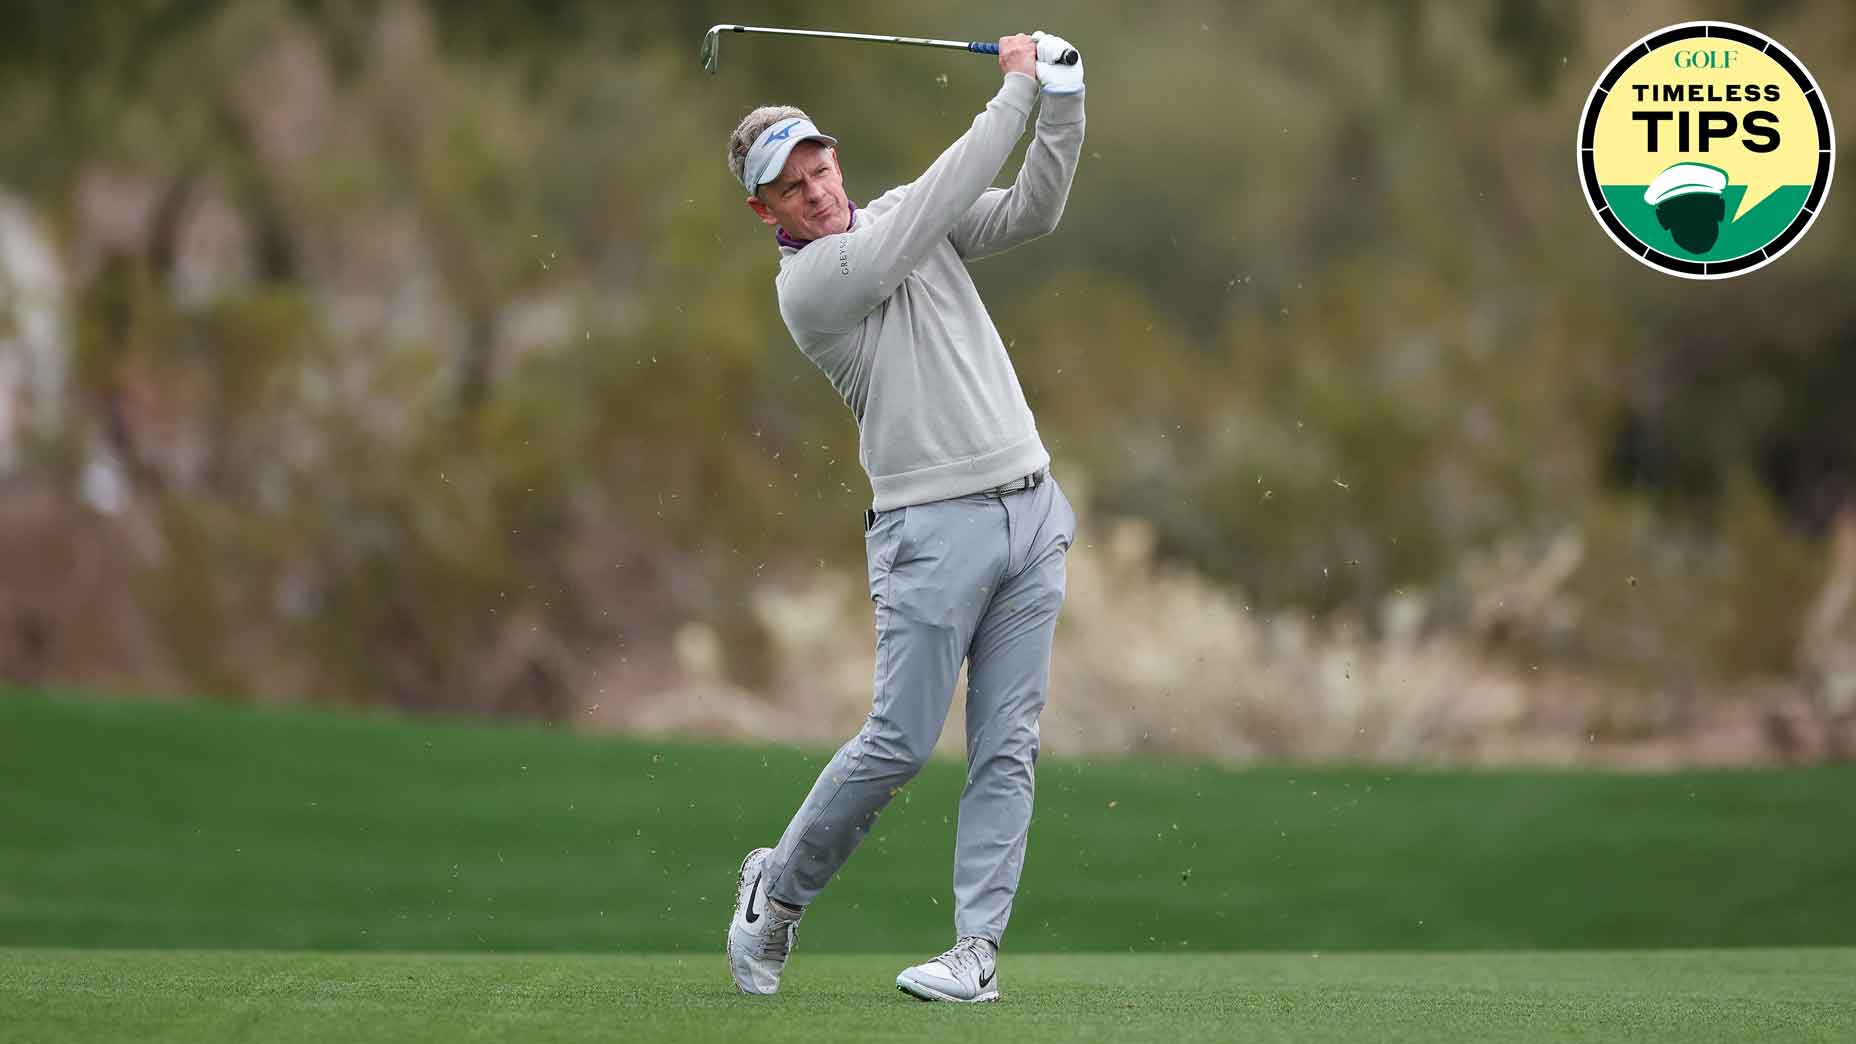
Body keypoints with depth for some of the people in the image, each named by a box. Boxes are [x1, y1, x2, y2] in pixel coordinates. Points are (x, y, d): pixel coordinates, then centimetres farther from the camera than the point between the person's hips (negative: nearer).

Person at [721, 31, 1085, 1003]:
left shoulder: (896, 218, 12)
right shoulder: (807, 282, -9)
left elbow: (1033, 207, 6)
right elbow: (940, 199, -17)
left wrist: (1063, 100, -9)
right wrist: (1016, 91, -12)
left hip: (1030, 510, 6)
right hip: (934, 524, -6)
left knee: (1007, 747, -1)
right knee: (900, 742, -7)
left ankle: (978, 949, -1)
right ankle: (779, 887, 15)